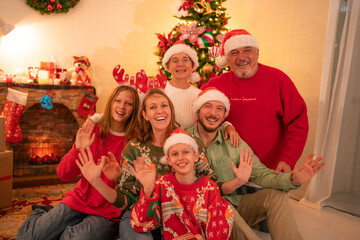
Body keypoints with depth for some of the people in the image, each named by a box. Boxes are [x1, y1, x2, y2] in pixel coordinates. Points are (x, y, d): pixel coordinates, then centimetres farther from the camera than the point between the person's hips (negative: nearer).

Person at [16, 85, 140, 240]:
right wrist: (78, 149, -20)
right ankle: (42, 214, 24)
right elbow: (64, 175, -4)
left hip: (108, 214, -2)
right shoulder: (93, 132, -2)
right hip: (78, 201, 3)